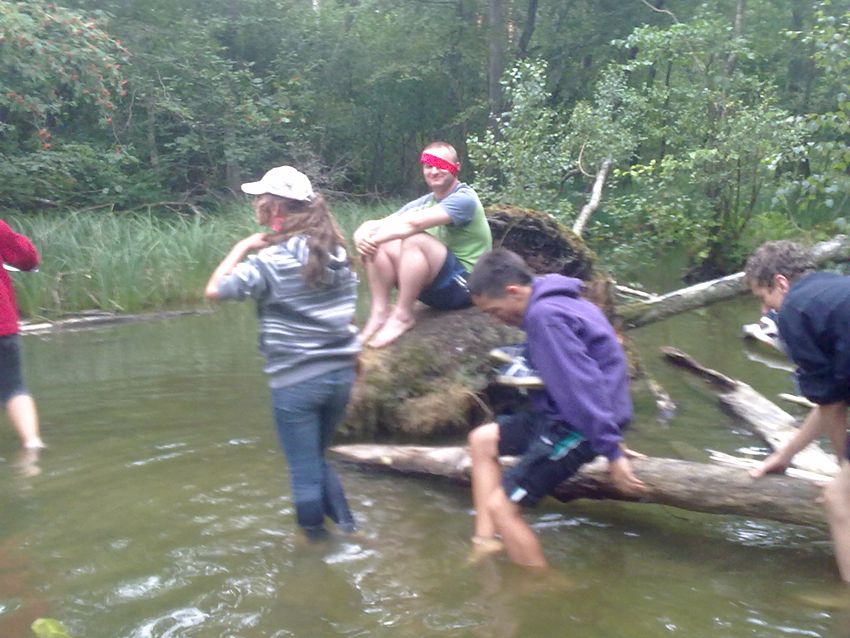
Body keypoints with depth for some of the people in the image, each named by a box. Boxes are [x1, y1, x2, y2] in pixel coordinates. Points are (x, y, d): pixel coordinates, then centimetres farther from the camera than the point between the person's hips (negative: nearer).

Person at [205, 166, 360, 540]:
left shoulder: (270, 260, -13)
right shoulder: (336, 251, 6)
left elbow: (215, 290, -13)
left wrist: (241, 248, -2)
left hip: (296, 381, -6)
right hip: (341, 373, 6)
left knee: (305, 473, 8)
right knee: (317, 461, 23)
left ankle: (317, 545, 20)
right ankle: (345, 527, 20)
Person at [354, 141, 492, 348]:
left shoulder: (463, 199, -14)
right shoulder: (423, 203, 9)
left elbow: (414, 222, -30)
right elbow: (377, 224, -1)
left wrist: (373, 238, -24)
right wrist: (362, 237, -23)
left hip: (465, 286, -7)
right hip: (434, 287, 7)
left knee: (414, 240, -31)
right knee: (378, 244, -8)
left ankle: (402, 316, -21)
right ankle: (380, 312, -13)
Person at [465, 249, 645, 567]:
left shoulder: (544, 316, -22)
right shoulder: (550, 302, 10)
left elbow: (581, 384, -25)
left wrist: (612, 452, -23)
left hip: (578, 425, -11)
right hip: (561, 413, 11)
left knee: (501, 505, -9)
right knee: (482, 440, 17)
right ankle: (486, 542, 13)